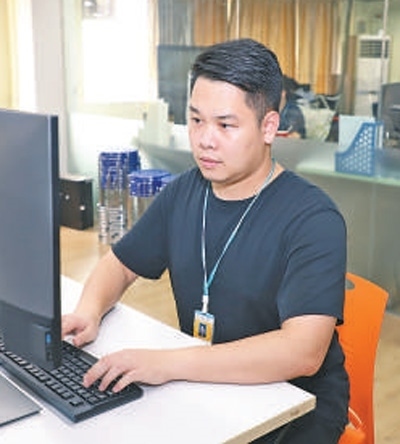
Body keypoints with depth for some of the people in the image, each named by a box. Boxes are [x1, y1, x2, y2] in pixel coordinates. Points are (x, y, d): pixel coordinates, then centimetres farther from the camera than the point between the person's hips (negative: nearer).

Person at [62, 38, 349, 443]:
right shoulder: (183, 193, 2)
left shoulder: (313, 219, -19)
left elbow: (303, 351, -30)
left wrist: (169, 364, -38)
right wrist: (88, 311, -10)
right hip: (201, 385, 5)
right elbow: (119, 265, 13)